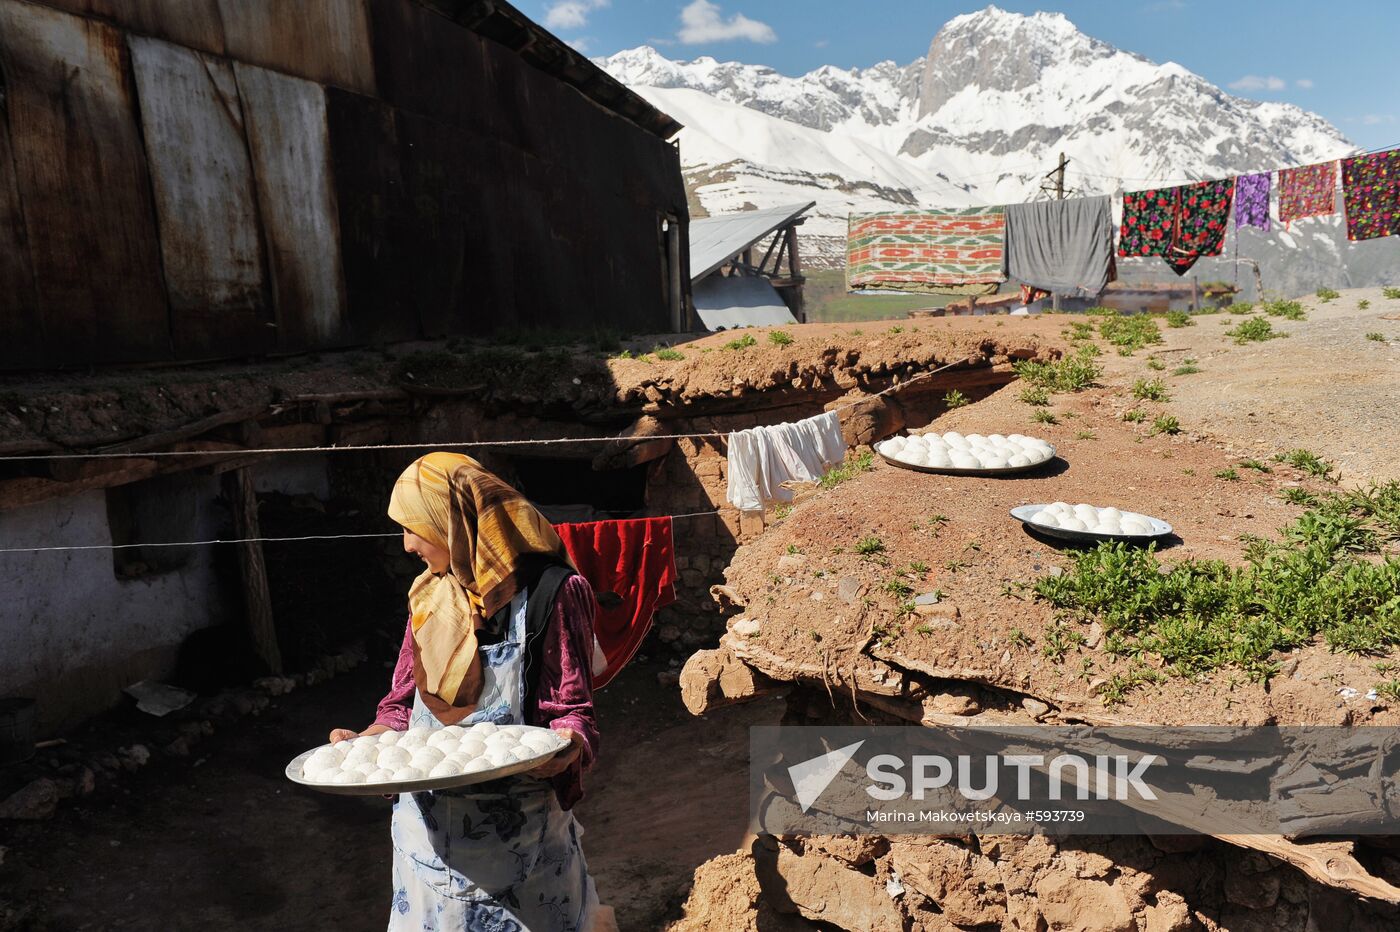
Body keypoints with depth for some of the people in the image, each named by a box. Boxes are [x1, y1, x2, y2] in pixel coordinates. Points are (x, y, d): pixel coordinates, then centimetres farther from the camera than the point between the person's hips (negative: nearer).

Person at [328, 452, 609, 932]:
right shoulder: (429, 595, 6)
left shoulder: (549, 592, -12)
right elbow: (403, 705, 10)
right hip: (428, 819, 5)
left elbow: (572, 707, -10)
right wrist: (365, 742, -8)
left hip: (517, 822, -5)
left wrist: (570, 746, -31)